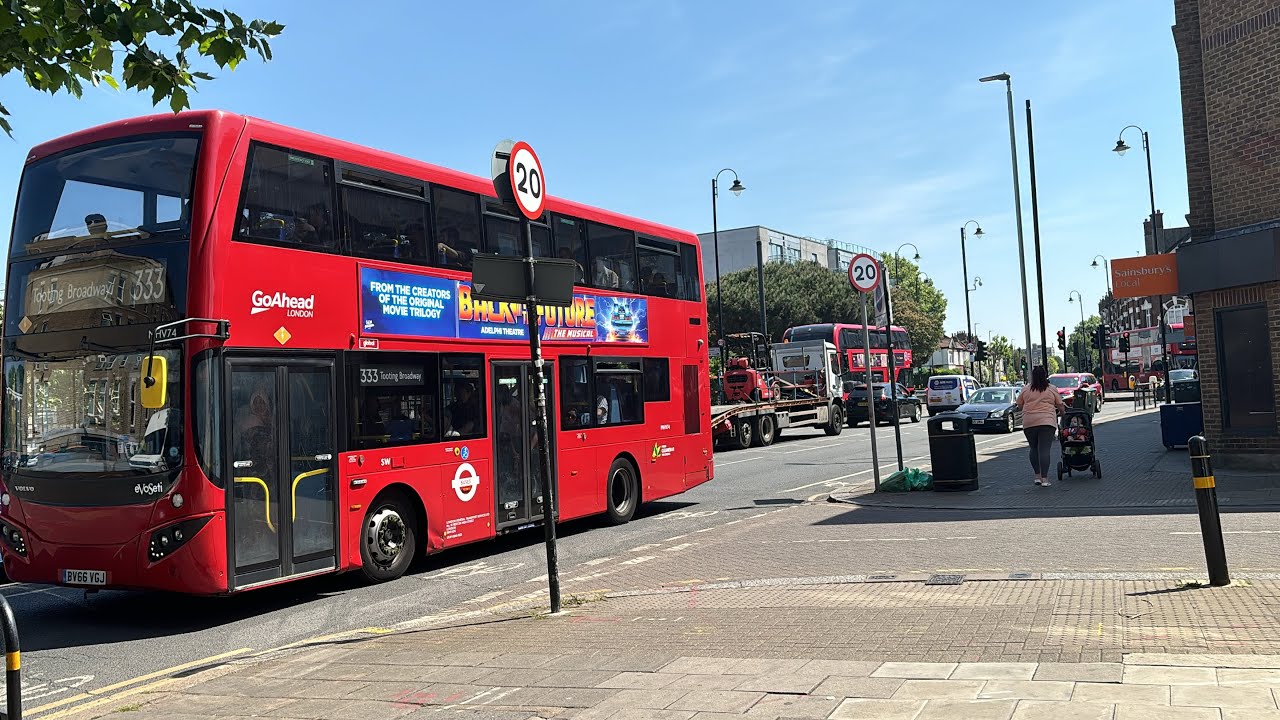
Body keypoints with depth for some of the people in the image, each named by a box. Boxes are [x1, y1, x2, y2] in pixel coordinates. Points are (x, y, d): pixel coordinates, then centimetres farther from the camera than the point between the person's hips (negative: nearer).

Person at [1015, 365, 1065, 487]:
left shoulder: (1025, 390, 6)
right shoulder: (1052, 389, 4)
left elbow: (1019, 405, 13)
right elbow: (1060, 405, 11)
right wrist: (1061, 412, 32)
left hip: (1029, 422, 1)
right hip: (1047, 421, -1)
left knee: (1034, 448, 14)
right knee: (1044, 450, -5)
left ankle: (1037, 476, 12)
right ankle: (1044, 478, -9)